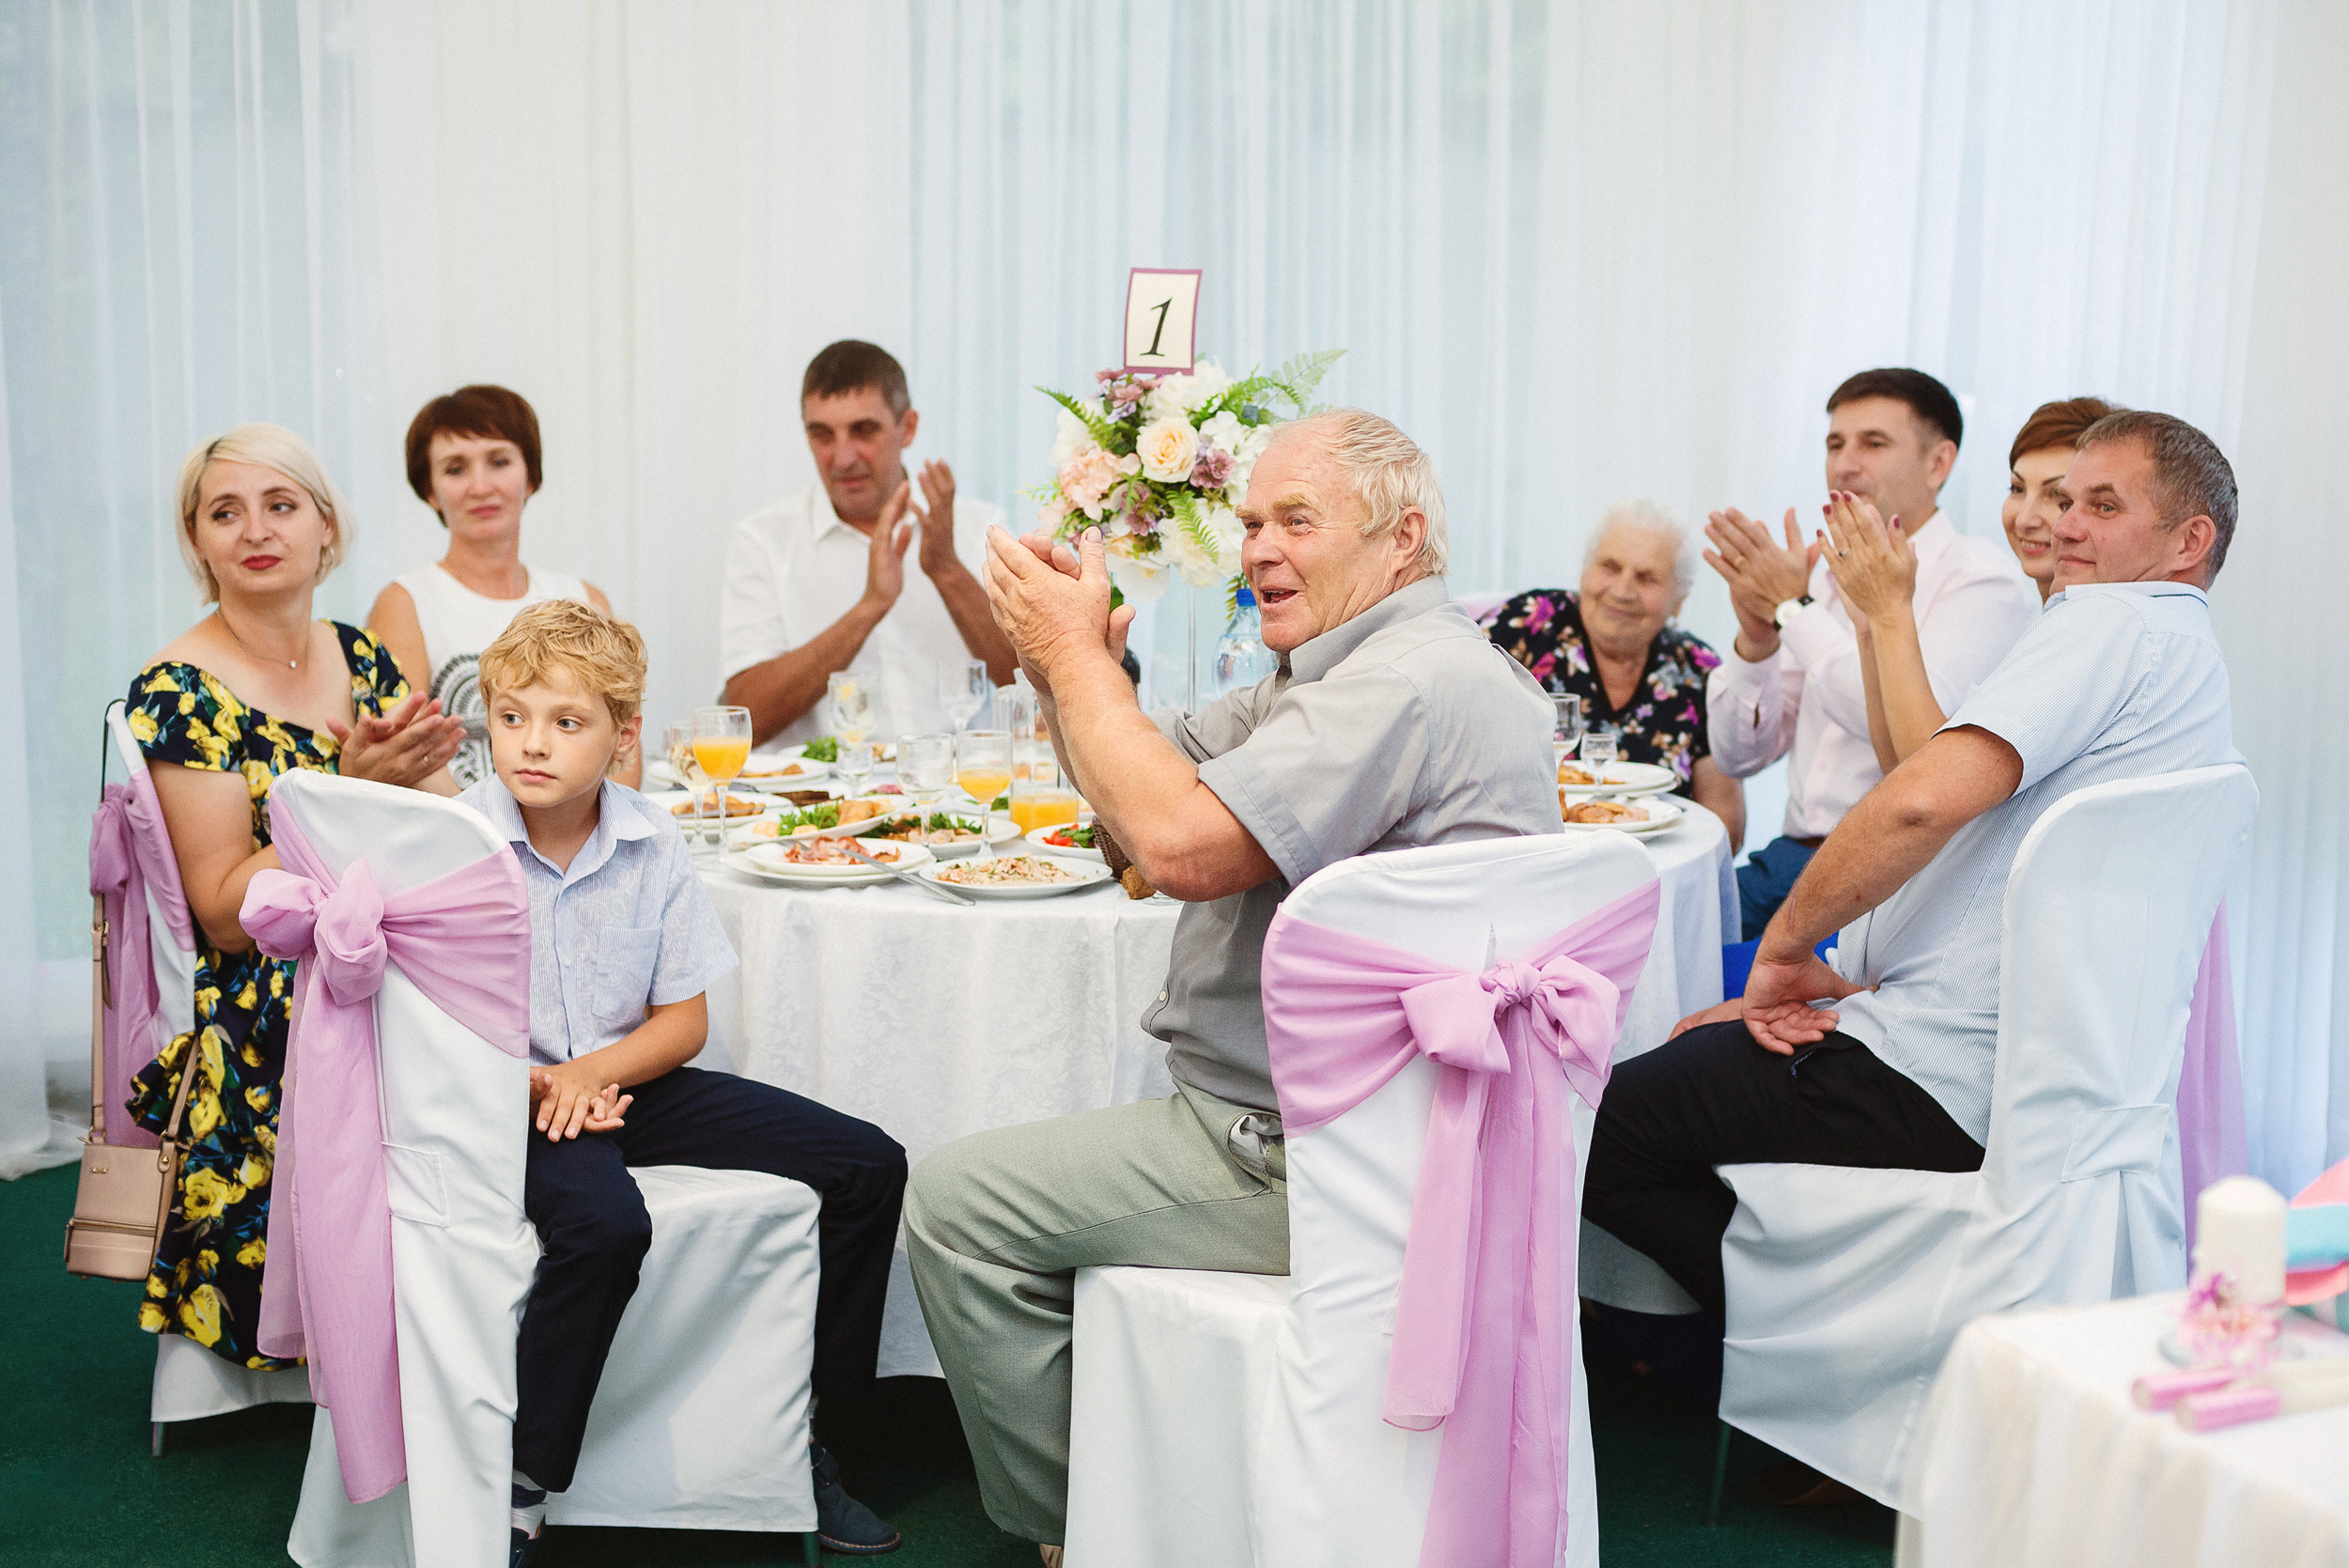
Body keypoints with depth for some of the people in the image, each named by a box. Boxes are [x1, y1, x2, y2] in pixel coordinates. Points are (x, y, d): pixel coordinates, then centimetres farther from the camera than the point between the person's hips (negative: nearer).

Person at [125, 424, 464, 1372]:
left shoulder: (362, 659, 12)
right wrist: (355, 791, -19)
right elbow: (227, 911, -10)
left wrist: (412, 774, -11)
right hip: (272, 1034, -6)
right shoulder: (180, 693, -5)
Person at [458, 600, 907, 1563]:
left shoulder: (654, 846, -2)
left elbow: (684, 1020, 2)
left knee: (868, 1167, -3)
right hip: (508, 1091, -5)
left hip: (625, 1078, 5)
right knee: (604, 1223, -38)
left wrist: (592, 1071, -16)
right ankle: (521, 1490, -19)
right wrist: (537, 1083, -22)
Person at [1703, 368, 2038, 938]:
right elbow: (1739, 756, 15)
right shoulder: (1822, 576, 16)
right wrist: (1755, 639, -4)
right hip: (1791, 857, 6)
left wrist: (1795, 610, -14)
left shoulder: (1982, 580, -3)